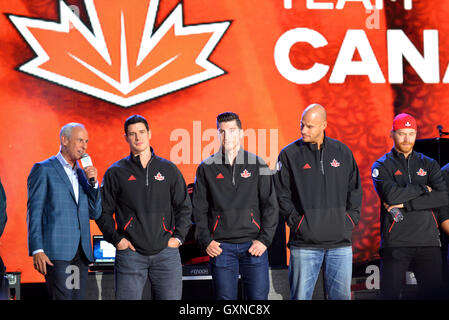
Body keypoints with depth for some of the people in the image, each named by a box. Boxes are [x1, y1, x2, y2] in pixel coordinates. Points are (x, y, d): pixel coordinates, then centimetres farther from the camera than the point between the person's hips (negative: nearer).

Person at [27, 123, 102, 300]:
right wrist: (37, 250, -14)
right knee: (62, 297, -13)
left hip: (81, 252, 6)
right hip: (56, 252, -6)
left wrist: (93, 183, 2)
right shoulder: (43, 169, 0)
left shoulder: (82, 174, 19)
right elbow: (34, 212, -5)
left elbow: (95, 213, 16)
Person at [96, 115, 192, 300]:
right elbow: (104, 211, 8)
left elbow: (184, 207, 14)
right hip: (130, 253, -1)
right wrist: (116, 239, -3)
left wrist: (178, 237, 3)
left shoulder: (168, 169, 10)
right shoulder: (116, 172, 6)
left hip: (166, 251, 2)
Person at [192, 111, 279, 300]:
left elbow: (270, 206, 5)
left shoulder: (257, 165, 6)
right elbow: (199, 210, 8)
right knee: (225, 298, 2)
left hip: (254, 245, 0)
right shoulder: (207, 168, 7)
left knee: (258, 297, 0)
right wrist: (206, 241, -3)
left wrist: (264, 240, -4)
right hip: (221, 247, 0)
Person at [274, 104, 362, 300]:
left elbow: (355, 189, 15)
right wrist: (296, 222, -8)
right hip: (304, 242, -2)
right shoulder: (289, 154, 1)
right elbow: (281, 195, 0)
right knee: (301, 296, -1)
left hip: (340, 241, 3)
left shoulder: (343, 152, 9)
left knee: (341, 295, 6)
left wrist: (351, 220, 5)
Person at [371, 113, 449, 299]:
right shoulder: (381, 166, 5)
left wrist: (405, 203, -9)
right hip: (395, 243, -2)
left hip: (428, 241, 2)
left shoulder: (429, 164, 14)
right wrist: (423, 189, -3)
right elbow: (391, 195, -14)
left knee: (433, 292, 1)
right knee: (390, 293, -1)